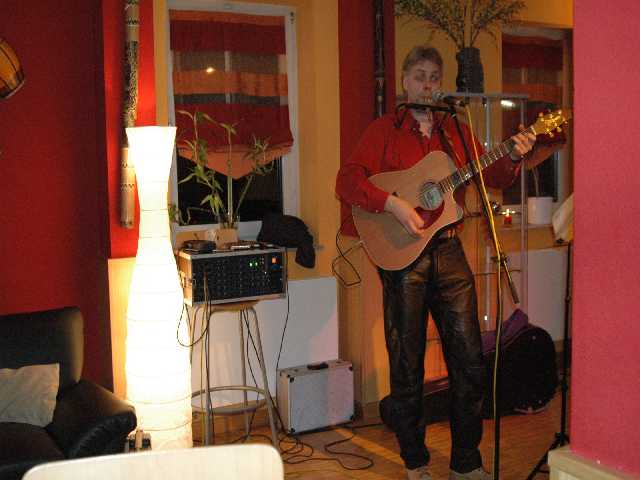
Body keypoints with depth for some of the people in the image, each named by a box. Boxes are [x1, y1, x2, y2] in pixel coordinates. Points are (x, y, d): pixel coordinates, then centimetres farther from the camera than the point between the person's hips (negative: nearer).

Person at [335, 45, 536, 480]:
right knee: (407, 363, 5)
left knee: (470, 359, 4)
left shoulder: (455, 131, 13)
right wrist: (393, 204, -21)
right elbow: (347, 180, -9)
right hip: (401, 253, -3)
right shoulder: (385, 129, 1)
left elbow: (493, 177, 14)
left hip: (448, 251, 4)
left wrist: (513, 158, -6)